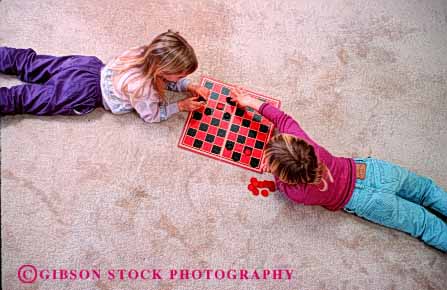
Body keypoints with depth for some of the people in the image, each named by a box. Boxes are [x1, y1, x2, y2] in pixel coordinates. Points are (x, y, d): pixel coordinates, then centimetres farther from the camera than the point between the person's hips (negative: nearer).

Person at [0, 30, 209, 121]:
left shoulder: (150, 54, -13)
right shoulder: (142, 88, -32)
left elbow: (167, 79, 7)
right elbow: (152, 116, -14)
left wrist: (190, 86, -4)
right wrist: (180, 106, -10)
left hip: (92, 67, 7)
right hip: (86, 93, -6)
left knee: (29, 63, 19)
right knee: (23, 99, 4)